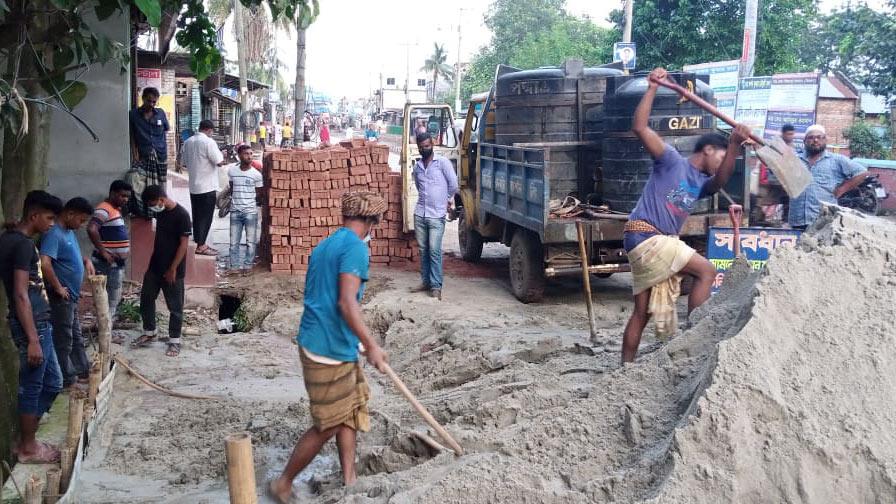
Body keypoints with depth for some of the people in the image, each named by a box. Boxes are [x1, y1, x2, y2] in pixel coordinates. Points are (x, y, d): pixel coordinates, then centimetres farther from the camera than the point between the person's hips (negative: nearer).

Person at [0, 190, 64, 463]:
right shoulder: (23, 244, -18)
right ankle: (27, 448, 16)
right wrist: (33, 339, -22)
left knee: (52, 382, 16)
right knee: (32, 388, 3)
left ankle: (26, 440, 26)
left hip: (39, 323, 10)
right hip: (32, 326, -10)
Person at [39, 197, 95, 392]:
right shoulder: (53, 234, -21)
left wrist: (86, 261, 9)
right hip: (61, 297, -10)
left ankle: (82, 371, 31)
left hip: (72, 296, 10)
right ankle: (66, 381, 10)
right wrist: (58, 288, -23)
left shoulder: (69, 231, 8)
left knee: (76, 336, 20)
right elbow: (44, 264, -34)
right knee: (64, 339, 1)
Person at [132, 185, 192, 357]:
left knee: (175, 306, 3)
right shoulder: (160, 212, 4)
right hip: (155, 266, 8)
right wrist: (152, 261, 16)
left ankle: (174, 341, 13)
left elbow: (183, 244, -18)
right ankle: (149, 333, 31)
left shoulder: (181, 215, -19)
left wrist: (173, 269, -18)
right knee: (146, 299, 15)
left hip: (172, 270, -8)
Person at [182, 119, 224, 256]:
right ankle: (201, 246, 2)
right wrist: (221, 154, 3)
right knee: (206, 217, 0)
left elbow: (185, 162, 16)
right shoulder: (209, 142, -15)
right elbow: (219, 162, -17)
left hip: (193, 186, 7)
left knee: (197, 216, 14)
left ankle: (198, 243, 20)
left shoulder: (188, 142, 7)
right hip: (207, 186, -7)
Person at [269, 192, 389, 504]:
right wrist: (371, 346, -19)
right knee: (328, 425, 1)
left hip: (315, 341, 10)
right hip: (331, 350, -10)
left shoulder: (324, 246, 14)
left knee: (351, 409, 18)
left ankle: (349, 479, 24)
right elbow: (347, 304, -24)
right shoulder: (356, 248, -15)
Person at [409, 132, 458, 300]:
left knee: (434, 251, -7)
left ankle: (436, 286, -2)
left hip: (436, 215, -5)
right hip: (420, 214, 5)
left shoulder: (442, 162, -4)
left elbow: (453, 184, -3)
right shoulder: (417, 167, 12)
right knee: (423, 250, 10)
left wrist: (446, 199, 9)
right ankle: (426, 281, 20)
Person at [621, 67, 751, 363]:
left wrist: (734, 145, -24)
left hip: (661, 242, 9)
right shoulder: (672, 160, -2)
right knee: (706, 271, -14)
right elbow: (639, 128, -13)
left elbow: (723, 178, -9)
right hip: (644, 236, -9)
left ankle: (625, 367, 16)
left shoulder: (703, 184, 16)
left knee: (643, 311, 10)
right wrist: (652, 88, -15)